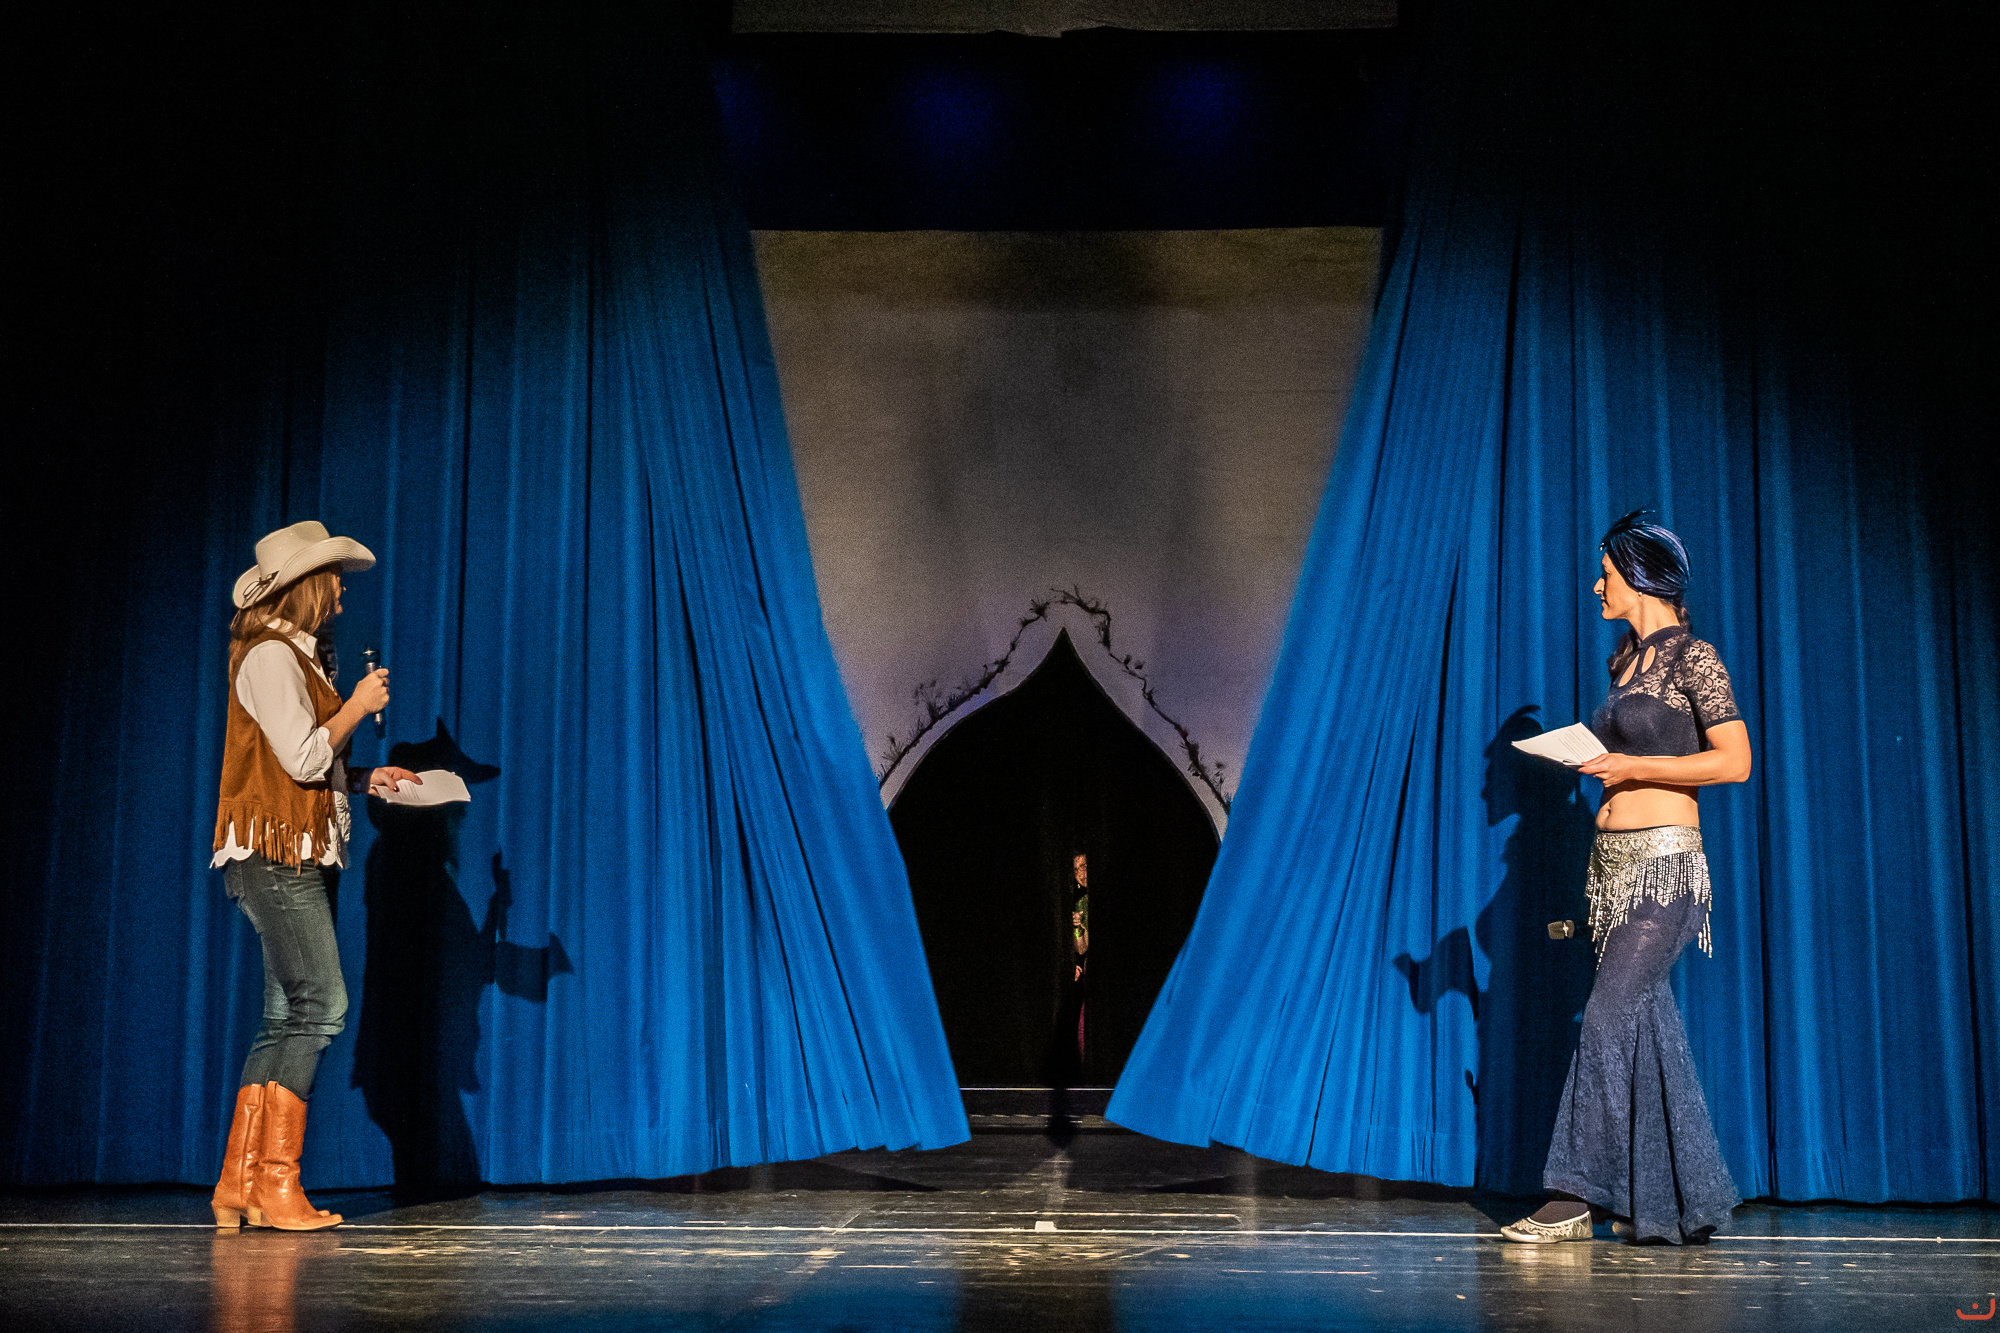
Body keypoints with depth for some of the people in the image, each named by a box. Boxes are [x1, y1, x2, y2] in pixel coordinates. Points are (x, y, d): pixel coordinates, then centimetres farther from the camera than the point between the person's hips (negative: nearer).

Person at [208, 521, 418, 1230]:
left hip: (291, 862, 10)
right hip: (276, 854, -10)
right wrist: (360, 704, -5)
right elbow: (303, 758, -17)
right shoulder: (270, 655, -8)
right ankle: (276, 1184, -12)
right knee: (320, 1006, -14)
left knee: (286, 1021, 8)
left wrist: (367, 778, 14)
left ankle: (238, 1184, 10)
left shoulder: (293, 656, 22)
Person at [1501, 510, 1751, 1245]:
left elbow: (1735, 761, -12)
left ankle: (1576, 1196, -10)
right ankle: (1687, 1201, 17)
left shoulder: (1691, 657, -7)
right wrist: (1592, 760, 8)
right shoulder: (1627, 659, 16)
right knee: (1647, 1024, 9)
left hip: (1664, 862, -8)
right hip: (1612, 857, 8)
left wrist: (1630, 766, -14)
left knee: (1610, 1018, -12)